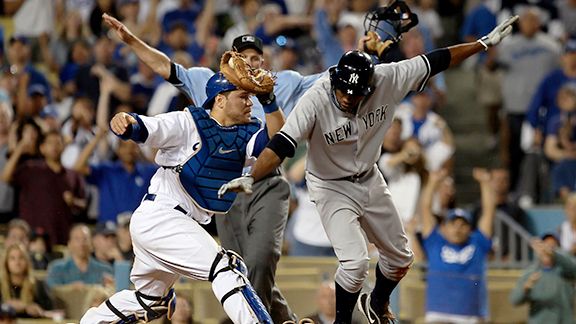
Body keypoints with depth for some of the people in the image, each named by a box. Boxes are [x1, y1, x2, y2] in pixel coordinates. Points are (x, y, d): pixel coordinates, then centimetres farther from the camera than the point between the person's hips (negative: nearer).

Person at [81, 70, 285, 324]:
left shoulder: (246, 135, 8)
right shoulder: (187, 124, -9)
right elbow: (145, 129, -21)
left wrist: (269, 100, -24)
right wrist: (125, 122, -44)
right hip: (158, 215, -9)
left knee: (150, 300, 22)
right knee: (225, 268, -21)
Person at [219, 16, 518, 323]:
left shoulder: (387, 79, -21)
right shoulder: (315, 101, -32)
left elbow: (435, 61, -12)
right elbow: (281, 145, -38)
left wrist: (484, 43, -8)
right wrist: (250, 178, -52)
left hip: (369, 180, 5)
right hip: (331, 188, -5)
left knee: (401, 258, 17)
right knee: (355, 262, -21)